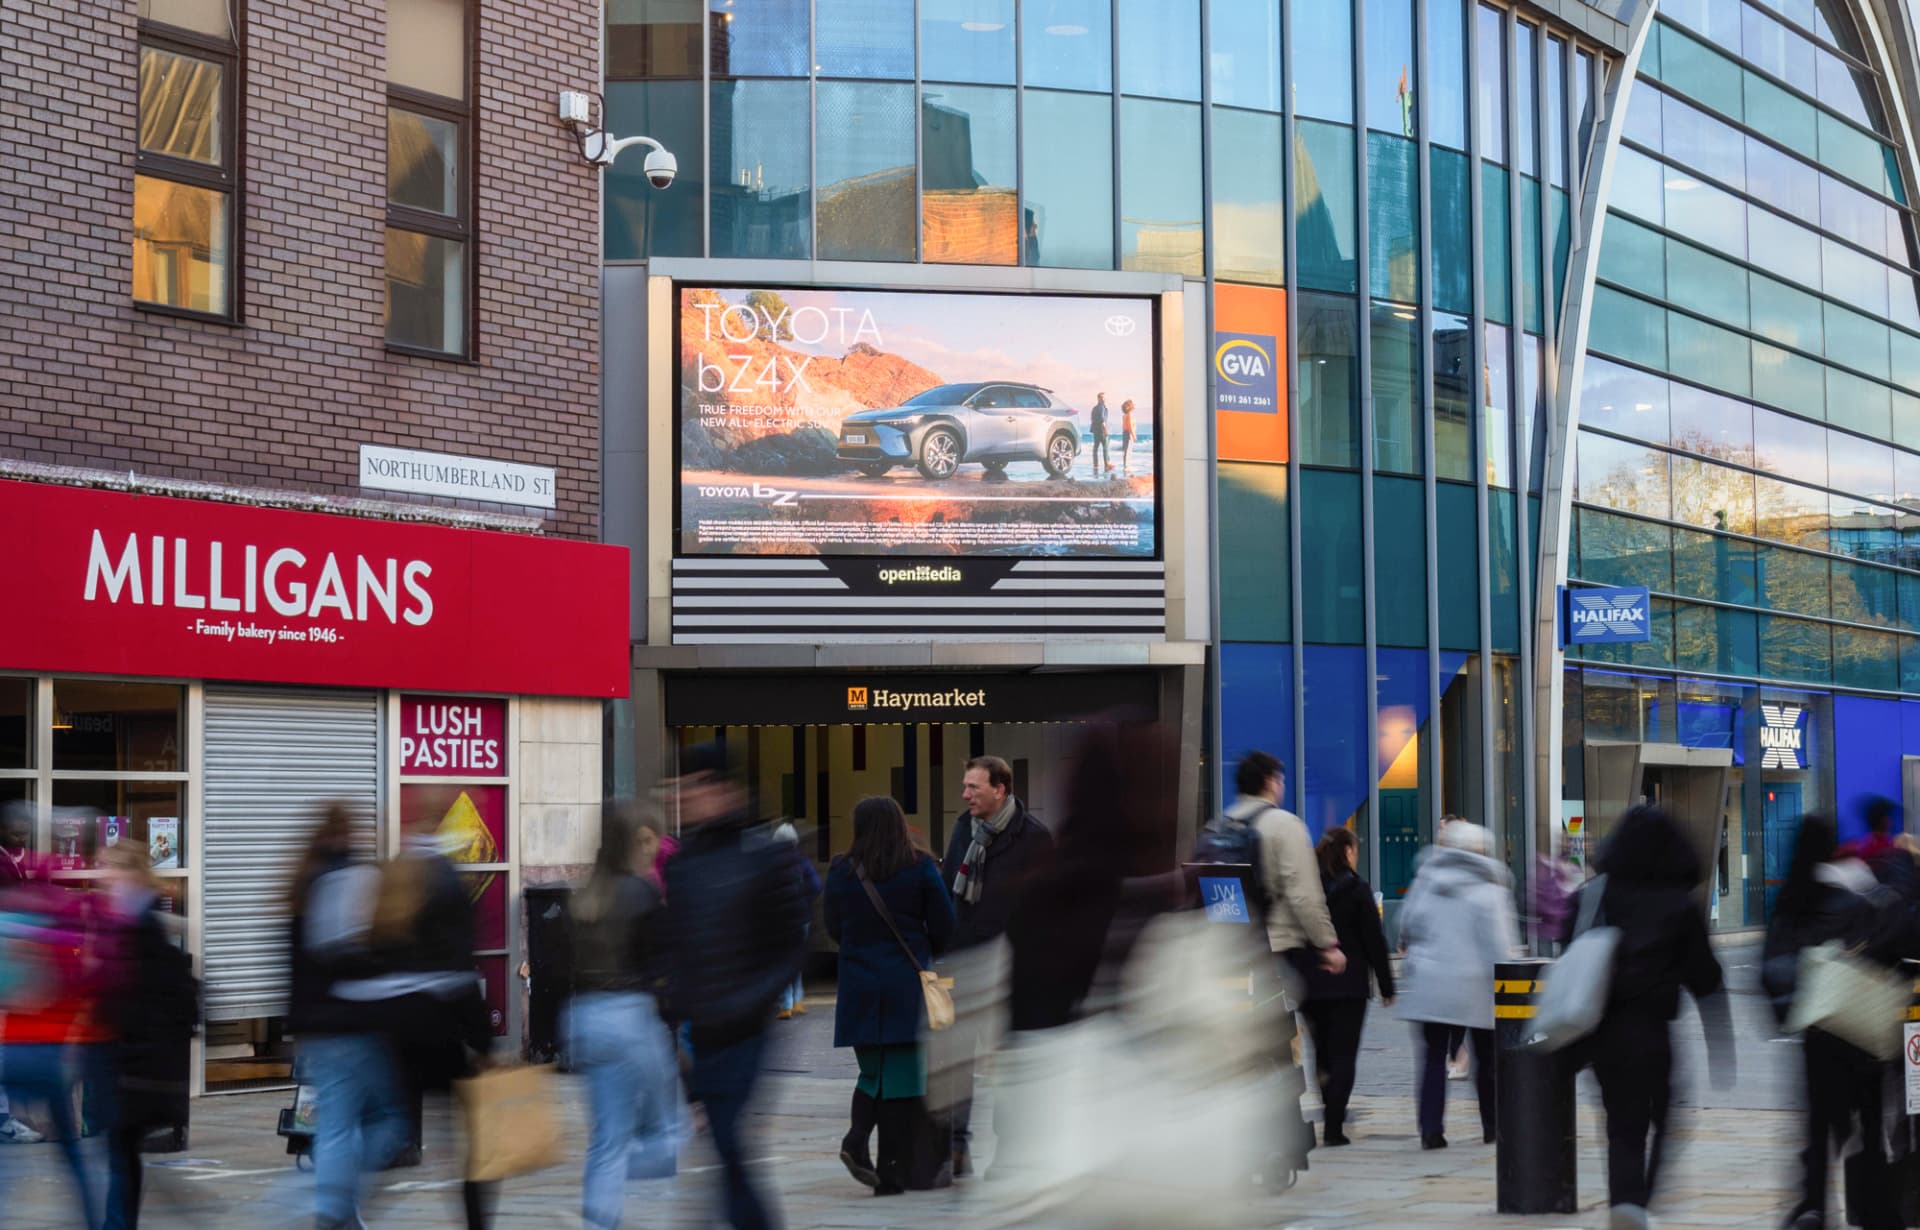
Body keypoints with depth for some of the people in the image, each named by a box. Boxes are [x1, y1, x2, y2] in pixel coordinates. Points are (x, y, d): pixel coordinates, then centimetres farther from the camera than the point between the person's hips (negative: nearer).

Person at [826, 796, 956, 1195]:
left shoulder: (841, 873, -1)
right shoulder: (921, 870, -4)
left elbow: (834, 928, 9)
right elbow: (944, 927, -1)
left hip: (860, 988, 2)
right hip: (908, 987, -2)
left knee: (873, 1070, 16)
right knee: (904, 1074, 4)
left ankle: (856, 1140, -11)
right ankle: (896, 1172, 4)